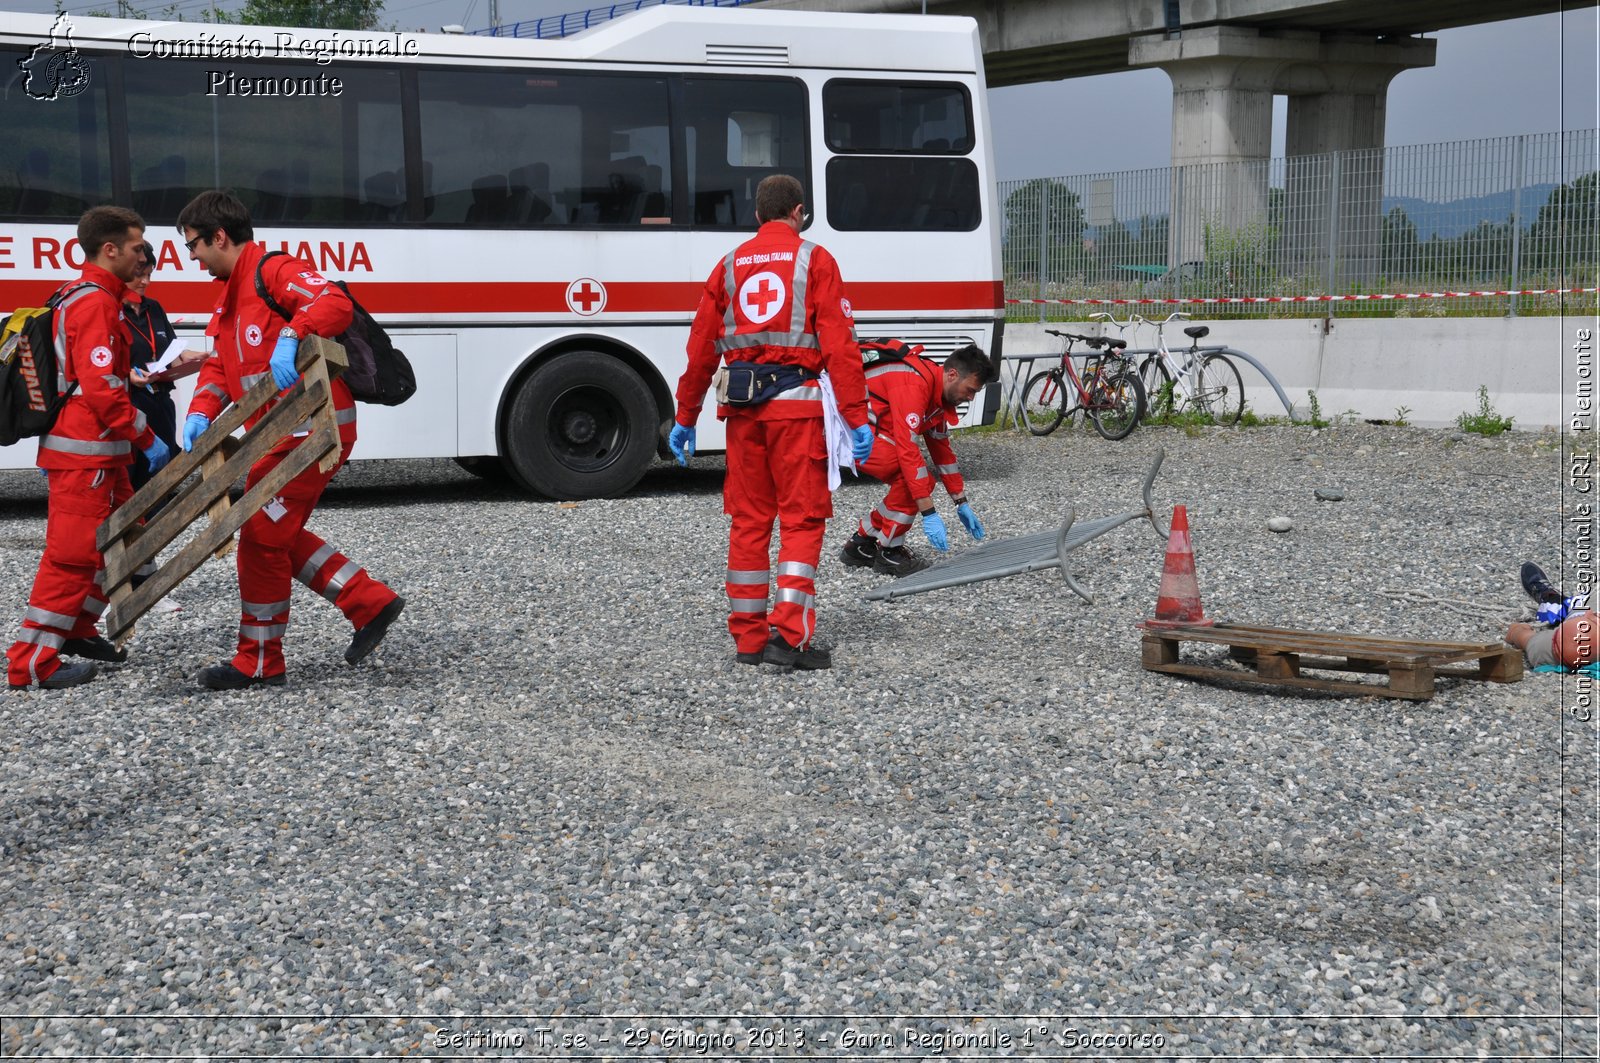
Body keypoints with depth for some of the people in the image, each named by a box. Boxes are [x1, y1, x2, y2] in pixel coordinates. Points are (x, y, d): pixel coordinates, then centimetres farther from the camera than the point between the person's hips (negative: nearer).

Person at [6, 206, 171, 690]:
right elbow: (101, 388, -22)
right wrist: (146, 438, -16)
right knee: (73, 553, -9)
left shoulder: (83, 297, 17)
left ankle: (77, 629, 27)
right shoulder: (96, 303, -16)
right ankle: (32, 661, -7)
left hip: (99, 452, 11)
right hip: (85, 452, -11)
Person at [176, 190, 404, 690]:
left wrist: (291, 335, -43)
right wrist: (201, 411, -1)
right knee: (277, 534, 14)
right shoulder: (231, 295, 20)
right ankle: (370, 602, 17)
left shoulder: (274, 271, -11)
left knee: (263, 535, -6)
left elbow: (336, 304, -28)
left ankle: (260, 662, 4)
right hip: (282, 435, 10)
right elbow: (219, 365, 16)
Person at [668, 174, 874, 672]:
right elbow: (839, 343, -7)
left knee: (748, 520, 11)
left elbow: (701, 346, 12)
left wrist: (685, 418, 19)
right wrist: (857, 418, -8)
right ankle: (789, 634, -8)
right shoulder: (814, 259, 1)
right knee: (802, 518, 0)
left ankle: (747, 637, 14)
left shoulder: (731, 265, 13)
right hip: (797, 404, -4)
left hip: (742, 407, 4)